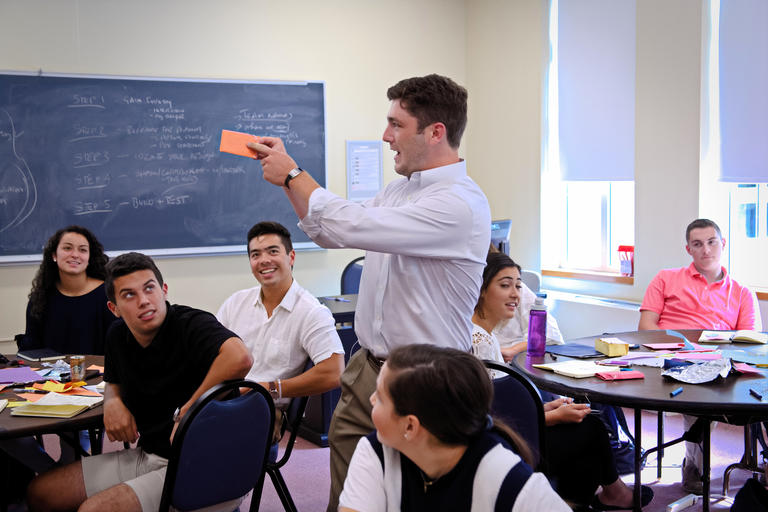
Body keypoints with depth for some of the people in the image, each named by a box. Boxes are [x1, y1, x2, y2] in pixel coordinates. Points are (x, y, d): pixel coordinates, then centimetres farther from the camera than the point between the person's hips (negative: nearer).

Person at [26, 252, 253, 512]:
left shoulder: (191, 324, -20)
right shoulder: (118, 335, 4)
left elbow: (240, 358, -41)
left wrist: (188, 411, -29)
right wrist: (112, 402, 0)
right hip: (145, 456, 8)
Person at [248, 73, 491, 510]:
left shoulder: (460, 203, -21)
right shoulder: (401, 189, 10)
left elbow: (352, 226, -26)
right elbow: (330, 233, 22)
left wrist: (293, 174, -11)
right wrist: (288, 174, 11)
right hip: (367, 368, 8)